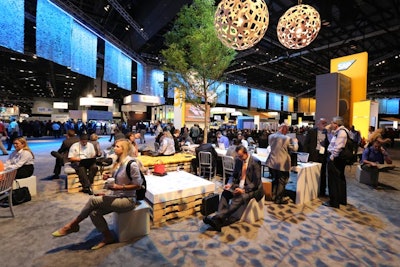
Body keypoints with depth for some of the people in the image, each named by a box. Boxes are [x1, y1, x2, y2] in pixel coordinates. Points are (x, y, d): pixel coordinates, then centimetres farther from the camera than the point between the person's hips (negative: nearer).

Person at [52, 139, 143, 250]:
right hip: (117, 197, 8)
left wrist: (120, 187, -23)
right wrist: (109, 177, 2)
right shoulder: (118, 162, 7)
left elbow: (138, 185, -17)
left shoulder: (131, 164, -20)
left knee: (93, 200, -17)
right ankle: (108, 237, 7)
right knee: (94, 212, -12)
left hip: (128, 200, -8)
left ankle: (72, 225, 7)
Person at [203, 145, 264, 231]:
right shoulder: (238, 160, 1)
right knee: (225, 193, -22)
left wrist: (244, 190, -26)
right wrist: (229, 184, -10)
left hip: (252, 189, -6)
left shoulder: (255, 162, -15)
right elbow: (234, 176, 11)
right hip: (240, 186, 6)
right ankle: (219, 219, -30)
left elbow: (256, 182, -15)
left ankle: (217, 218, -35)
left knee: (240, 198, -34)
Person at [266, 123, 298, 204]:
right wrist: (295, 141, 15)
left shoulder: (271, 136, 0)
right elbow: (294, 149, -4)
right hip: (282, 164, -5)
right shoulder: (287, 138, -15)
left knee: (274, 180, 20)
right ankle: (279, 199, 17)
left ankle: (273, 197, 29)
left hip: (272, 163, 6)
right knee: (282, 182, 9)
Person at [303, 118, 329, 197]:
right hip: (313, 155, -3)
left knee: (323, 174, 10)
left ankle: (322, 192, 23)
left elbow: (327, 143, 10)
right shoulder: (311, 131, -3)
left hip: (323, 155, 3)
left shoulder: (326, 132, 6)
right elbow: (306, 143, -4)